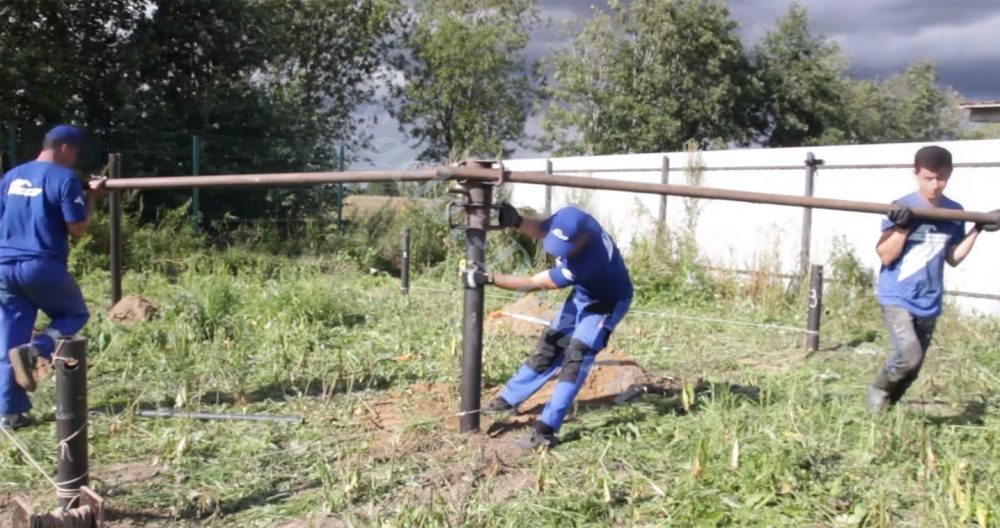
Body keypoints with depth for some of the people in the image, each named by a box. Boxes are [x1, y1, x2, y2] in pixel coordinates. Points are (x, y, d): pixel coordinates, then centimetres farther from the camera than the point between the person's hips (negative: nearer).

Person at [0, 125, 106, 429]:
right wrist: (92, 198, 3)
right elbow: (77, 230, -9)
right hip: (43, 266, -6)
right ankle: (34, 350, -9)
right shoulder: (64, 178, -6)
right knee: (75, 313, 18)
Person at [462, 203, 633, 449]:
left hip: (607, 301, -7)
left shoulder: (589, 259, -44)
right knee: (550, 344, 12)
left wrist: (488, 278, -35)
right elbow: (539, 230, -5)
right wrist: (517, 221, -27)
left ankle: (546, 429, -17)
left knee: (577, 355, -18)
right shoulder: (571, 223, -27)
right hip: (583, 293, 7)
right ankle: (509, 399, 25)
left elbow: (534, 284, -37)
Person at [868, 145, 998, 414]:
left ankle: (886, 408, 29)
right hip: (897, 298, -5)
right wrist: (902, 227, -26)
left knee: (912, 370, 10)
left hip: (929, 303, 6)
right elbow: (886, 256, -14)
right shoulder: (902, 208, -12)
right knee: (908, 356, -23)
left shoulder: (955, 212, 3)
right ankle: (878, 389, 5)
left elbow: (953, 258, 12)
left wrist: (978, 229, 6)